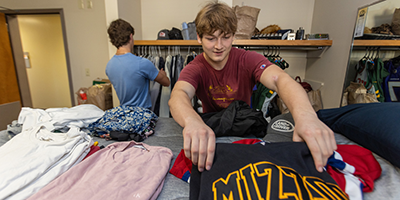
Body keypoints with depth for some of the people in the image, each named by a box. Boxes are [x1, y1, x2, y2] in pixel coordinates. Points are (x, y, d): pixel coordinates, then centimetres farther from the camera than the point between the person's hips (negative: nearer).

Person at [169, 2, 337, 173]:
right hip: (211, 129, 1)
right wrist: (192, 121, -58)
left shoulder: (247, 60, -13)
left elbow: (279, 78, -31)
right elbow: (179, 95, -34)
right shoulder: (194, 69, -13)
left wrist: (305, 114, -52)